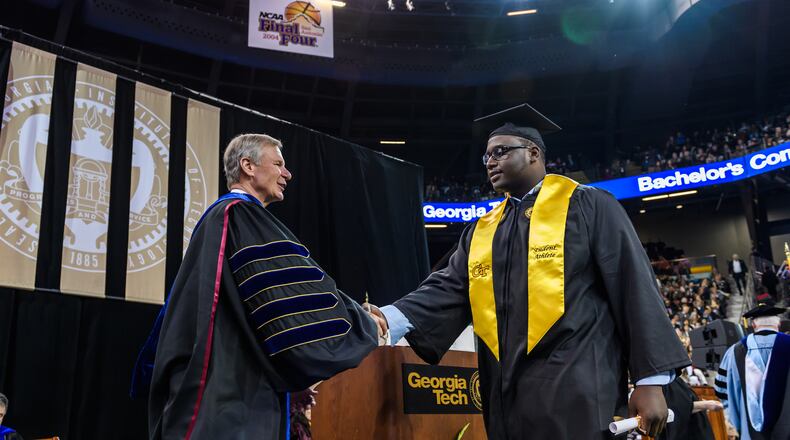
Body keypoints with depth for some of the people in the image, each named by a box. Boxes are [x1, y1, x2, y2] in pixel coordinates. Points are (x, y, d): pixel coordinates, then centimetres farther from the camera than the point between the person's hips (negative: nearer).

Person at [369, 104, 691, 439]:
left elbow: (634, 288, -4)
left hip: (577, 390, -5)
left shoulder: (587, 206, 1)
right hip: (507, 395, 5)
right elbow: (450, 290, 4)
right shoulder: (481, 231, 16)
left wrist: (651, 380, -9)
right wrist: (392, 319, -15)